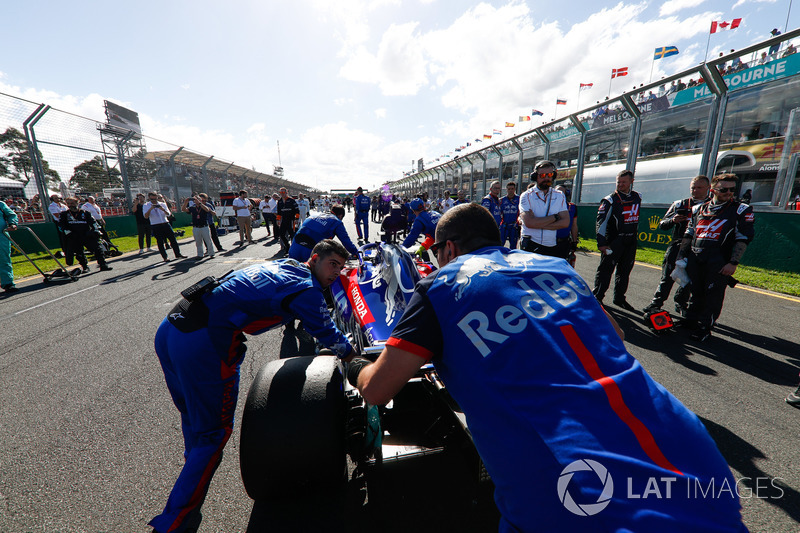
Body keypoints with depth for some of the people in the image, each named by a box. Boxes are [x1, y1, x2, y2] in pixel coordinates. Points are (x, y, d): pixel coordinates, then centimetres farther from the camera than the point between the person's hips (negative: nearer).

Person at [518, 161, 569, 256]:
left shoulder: (560, 196, 11)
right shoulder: (527, 196, -2)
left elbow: (565, 222, -1)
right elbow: (529, 222, -17)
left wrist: (539, 224, -12)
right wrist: (554, 217, -7)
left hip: (552, 247, 4)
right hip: (531, 247, -3)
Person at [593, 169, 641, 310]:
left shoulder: (637, 197, 9)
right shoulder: (610, 200, -8)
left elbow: (637, 218, 22)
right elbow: (601, 222, -13)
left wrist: (634, 236, 16)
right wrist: (601, 243, -20)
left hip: (631, 242, 6)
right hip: (614, 240, -6)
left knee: (625, 271, 12)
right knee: (606, 269, -8)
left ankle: (619, 298, 24)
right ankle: (597, 297, 0)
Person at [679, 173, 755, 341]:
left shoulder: (741, 210, 4)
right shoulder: (699, 209, 13)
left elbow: (743, 239, -1)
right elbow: (688, 235, 17)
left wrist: (733, 263, -9)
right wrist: (680, 257, 11)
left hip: (719, 262, -3)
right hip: (694, 259, 3)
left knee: (713, 295, 0)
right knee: (695, 292, 12)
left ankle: (705, 327, 10)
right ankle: (690, 320, 26)